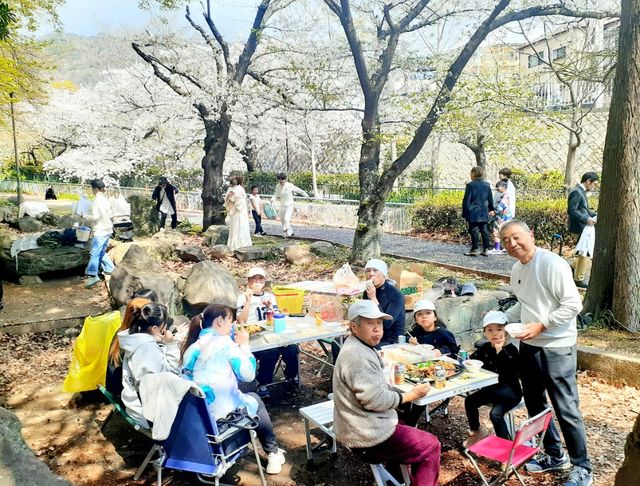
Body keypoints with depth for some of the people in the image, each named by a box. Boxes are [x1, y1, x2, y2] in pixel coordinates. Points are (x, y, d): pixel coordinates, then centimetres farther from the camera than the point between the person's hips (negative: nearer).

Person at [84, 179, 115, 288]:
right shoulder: (105, 199, 10)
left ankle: (92, 275, -15)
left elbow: (95, 216, -20)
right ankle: (109, 269, 27)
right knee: (101, 251, 21)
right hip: (107, 229, 9)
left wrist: (87, 217, -3)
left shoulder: (98, 201, -16)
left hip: (100, 231, -9)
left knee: (94, 253, -10)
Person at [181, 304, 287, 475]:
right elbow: (248, 375, -7)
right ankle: (273, 452, 32)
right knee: (255, 399, 25)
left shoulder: (193, 345, 10)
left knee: (248, 397, 31)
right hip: (220, 410, -6)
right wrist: (244, 345, 6)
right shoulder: (224, 342, -9)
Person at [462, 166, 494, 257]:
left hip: (473, 213, -5)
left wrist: (464, 213, -3)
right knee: (484, 231, 8)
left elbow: (466, 200, -8)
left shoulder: (470, 185, -9)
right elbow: (490, 200, 15)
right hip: (484, 213, 5)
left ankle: (474, 249, 0)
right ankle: (486, 249, 9)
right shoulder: (487, 185, 8)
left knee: (474, 231, 0)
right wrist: (491, 209, 28)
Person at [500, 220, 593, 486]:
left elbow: (573, 305, -20)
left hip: (556, 347, -8)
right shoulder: (516, 270, 7)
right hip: (529, 346, 8)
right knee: (535, 405, 18)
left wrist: (541, 326, -21)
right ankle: (554, 455, 36)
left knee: (566, 410, 0)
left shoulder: (552, 264, -18)